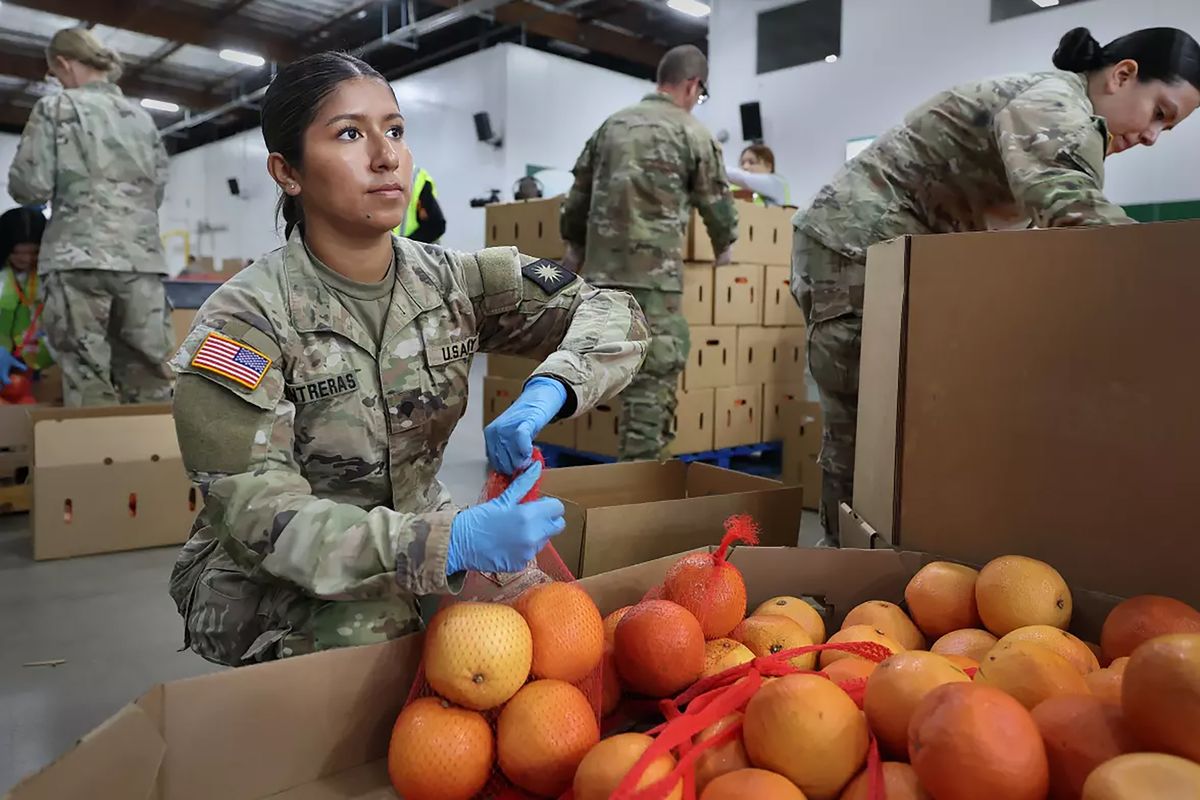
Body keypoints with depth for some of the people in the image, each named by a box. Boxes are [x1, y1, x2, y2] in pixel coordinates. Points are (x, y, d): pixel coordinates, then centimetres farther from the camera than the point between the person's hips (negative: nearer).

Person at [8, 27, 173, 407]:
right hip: (143, 258, 4)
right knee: (150, 382, 3)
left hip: (79, 258, -4)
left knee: (88, 386, -4)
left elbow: (30, 186, -1)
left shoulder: (56, 107, 4)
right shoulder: (143, 117, 17)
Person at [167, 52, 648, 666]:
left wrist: (547, 392, -29)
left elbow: (612, 316, -6)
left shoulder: (450, 281, -6)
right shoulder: (244, 321, -19)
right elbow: (264, 517, -26)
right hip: (268, 580, -4)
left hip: (417, 534, 4)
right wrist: (448, 544, -41)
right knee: (372, 632, -33)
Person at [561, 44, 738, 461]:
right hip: (654, 269, -5)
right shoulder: (691, 132, 2)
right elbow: (716, 199, 10)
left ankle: (634, 461, 20)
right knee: (654, 372, -1)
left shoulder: (613, 123, 16)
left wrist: (573, 242, 30)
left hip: (602, 265, 6)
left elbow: (579, 191, 18)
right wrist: (724, 245, 28)